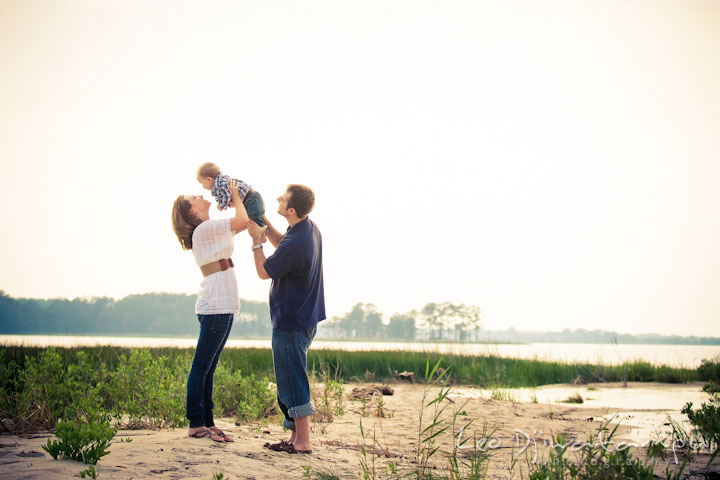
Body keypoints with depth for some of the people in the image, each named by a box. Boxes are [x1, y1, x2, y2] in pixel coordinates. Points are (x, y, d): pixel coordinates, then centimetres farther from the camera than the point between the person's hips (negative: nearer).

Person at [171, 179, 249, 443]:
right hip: (215, 307, -10)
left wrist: (238, 195, 17)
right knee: (202, 366, -6)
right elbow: (242, 220, -19)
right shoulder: (204, 229, -10)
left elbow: (243, 223, 28)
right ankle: (196, 424, -4)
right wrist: (235, 194, -3)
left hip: (223, 307, 10)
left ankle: (207, 422, 13)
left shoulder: (210, 230, 20)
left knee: (208, 368, 10)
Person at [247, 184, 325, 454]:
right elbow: (282, 244, 23)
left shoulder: (295, 244, -27)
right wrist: (264, 224, 11)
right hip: (306, 318, 10)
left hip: (290, 323, -10)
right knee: (291, 381, 16)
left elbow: (264, 272, -12)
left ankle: (302, 443, 2)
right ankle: (296, 437, 22)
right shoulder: (310, 229, 3)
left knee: (293, 382, -3)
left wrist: (256, 241, -3)